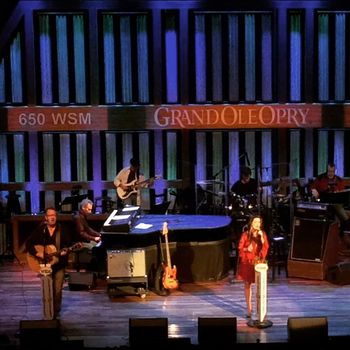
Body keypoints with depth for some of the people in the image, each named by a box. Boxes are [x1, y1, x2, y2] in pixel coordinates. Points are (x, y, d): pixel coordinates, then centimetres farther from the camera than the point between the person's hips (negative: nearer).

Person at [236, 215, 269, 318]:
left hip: (258, 262, 0)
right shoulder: (245, 234, -6)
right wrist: (247, 249, -22)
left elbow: (265, 248, -11)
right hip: (247, 262, 0)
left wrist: (261, 237, -23)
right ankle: (249, 308, 20)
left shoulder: (263, 234, -1)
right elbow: (240, 248, -3)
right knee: (247, 285, 8)